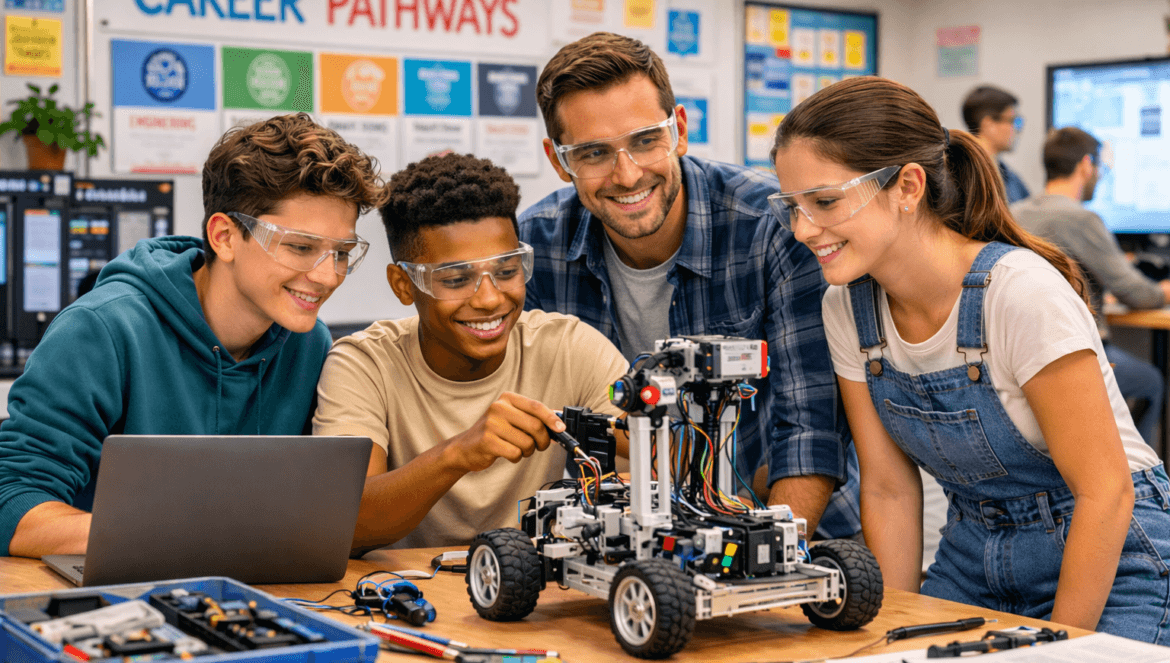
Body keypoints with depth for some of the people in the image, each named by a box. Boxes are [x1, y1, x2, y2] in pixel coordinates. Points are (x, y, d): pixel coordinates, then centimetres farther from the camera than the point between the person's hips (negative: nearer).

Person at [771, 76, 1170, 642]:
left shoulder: (1021, 293, -25)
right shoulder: (847, 308, -7)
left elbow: (1106, 492, -20)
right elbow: (888, 489, 1)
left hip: (1108, 561, -4)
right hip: (971, 558, 5)